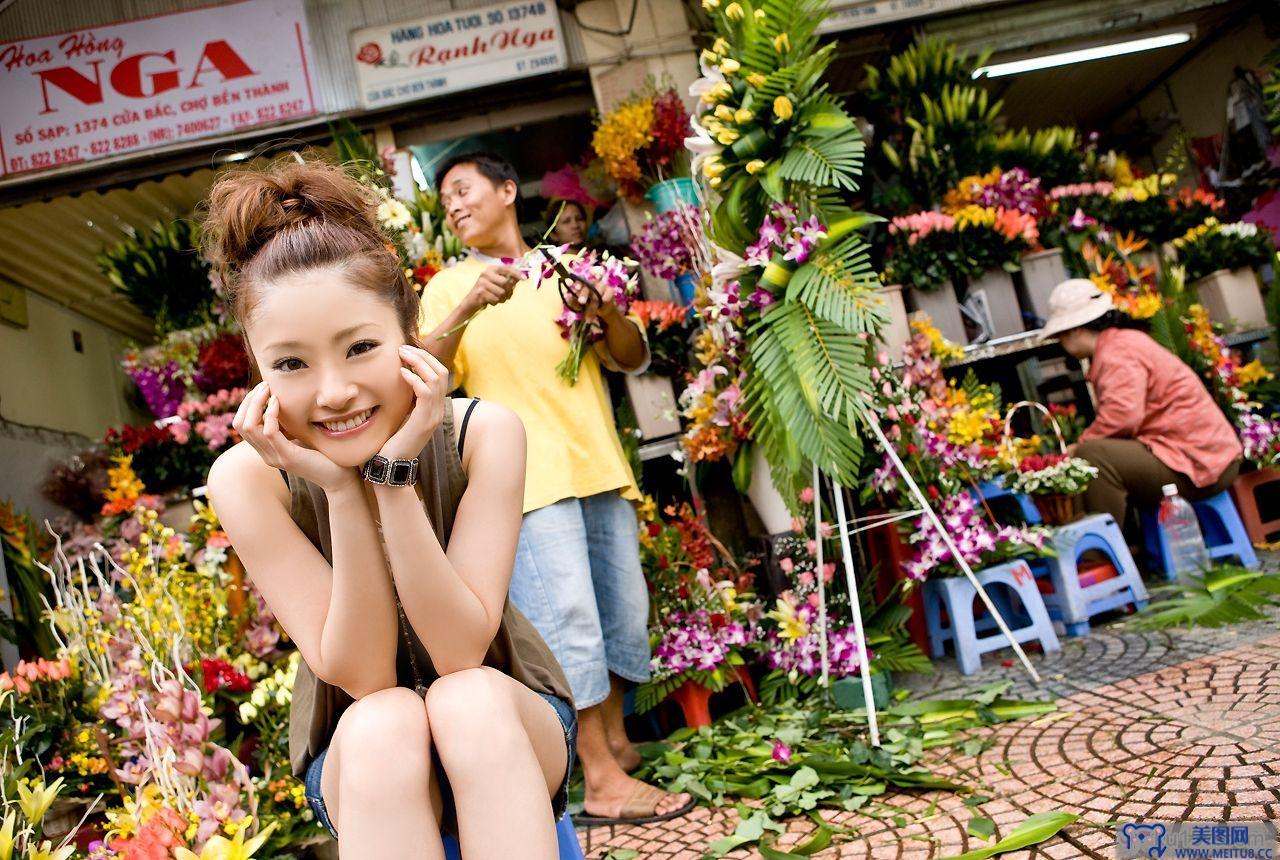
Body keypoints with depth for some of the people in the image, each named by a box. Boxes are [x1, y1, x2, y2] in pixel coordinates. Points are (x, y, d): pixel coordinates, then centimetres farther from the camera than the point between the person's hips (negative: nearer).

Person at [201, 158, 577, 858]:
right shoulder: (248, 479, -18)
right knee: (383, 722, -34)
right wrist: (341, 493, -32)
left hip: (509, 725, 0)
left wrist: (394, 476, -32)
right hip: (355, 755, 0)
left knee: (468, 699, -33)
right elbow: (361, 676, -20)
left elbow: (460, 653, -23)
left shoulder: (486, 435, -19)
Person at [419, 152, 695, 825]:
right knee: (568, 617, -10)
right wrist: (467, 309, -22)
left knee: (622, 608, 9)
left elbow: (633, 360, 13)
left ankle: (615, 738, 29)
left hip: (599, 465, 4)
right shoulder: (450, 288, 9)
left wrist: (606, 315, -8)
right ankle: (601, 782, -3)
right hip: (527, 475, -4)